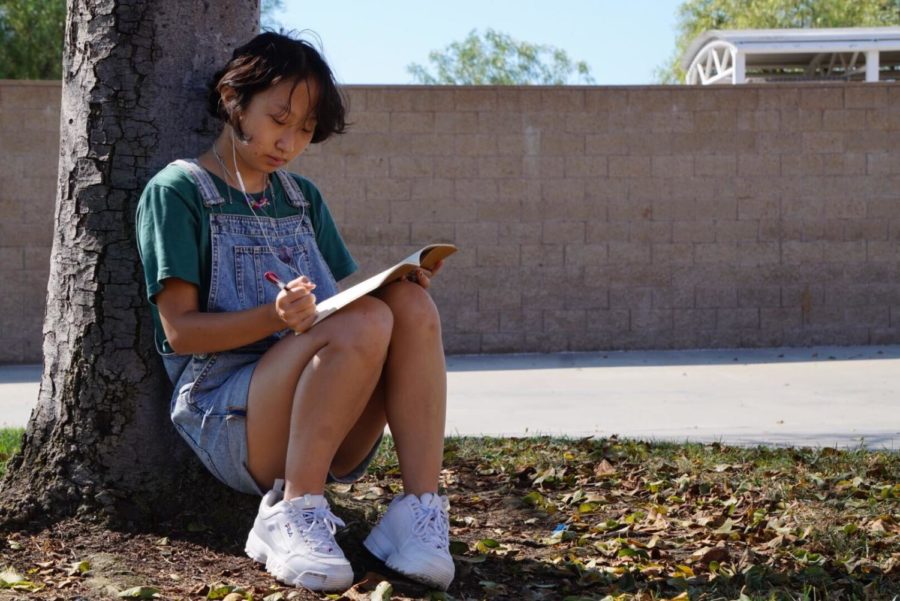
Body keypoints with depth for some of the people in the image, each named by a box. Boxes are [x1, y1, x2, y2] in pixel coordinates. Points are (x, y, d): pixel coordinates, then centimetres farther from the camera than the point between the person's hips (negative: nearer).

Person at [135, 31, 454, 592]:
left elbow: (347, 299, 17)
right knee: (365, 322, -32)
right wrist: (275, 318, -25)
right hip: (226, 414, -5)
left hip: (334, 435, 6)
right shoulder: (177, 191, 2)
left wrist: (396, 281, -6)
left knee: (411, 303, -23)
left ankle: (419, 509, -27)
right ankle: (294, 514, -23)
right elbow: (180, 330, -7)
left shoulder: (304, 198, 21)